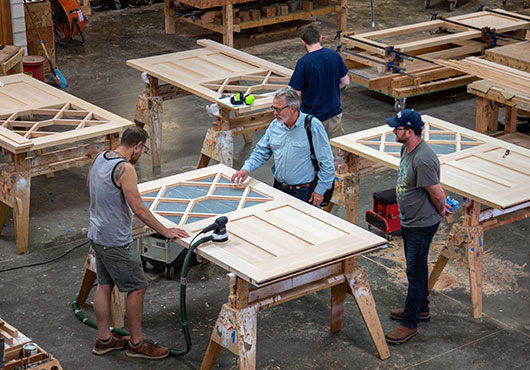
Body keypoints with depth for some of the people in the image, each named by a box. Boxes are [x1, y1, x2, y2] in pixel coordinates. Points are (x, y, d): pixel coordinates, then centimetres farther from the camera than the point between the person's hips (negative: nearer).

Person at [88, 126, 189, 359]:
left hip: (97, 234, 9)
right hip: (116, 241, -9)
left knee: (104, 285, 17)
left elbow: (89, 185, 24)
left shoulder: (100, 158, 4)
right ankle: (136, 344, 11)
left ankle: (103, 339, 27)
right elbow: (139, 209, -24)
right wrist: (165, 231, -16)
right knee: (137, 288, 2)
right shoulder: (125, 168, -23)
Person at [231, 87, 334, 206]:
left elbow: (327, 162, -8)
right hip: (279, 188, 5)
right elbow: (261, 152, 18)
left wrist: (320, 191, -8)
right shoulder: (274, 125, 7)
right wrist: (246, 168, 0)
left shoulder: (313, 126, -10)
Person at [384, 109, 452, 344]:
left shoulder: (423, 160, -31)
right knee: (417, 266, 23)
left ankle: (409, 324, 8)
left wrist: (440, 211, -3)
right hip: (408, 221, 10)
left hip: (422, 225, -10)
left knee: (415, 272, -1)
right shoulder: (407, 149, 1)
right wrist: (440, 206, 14)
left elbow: (437, 194, -23)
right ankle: (420, 308, 40)